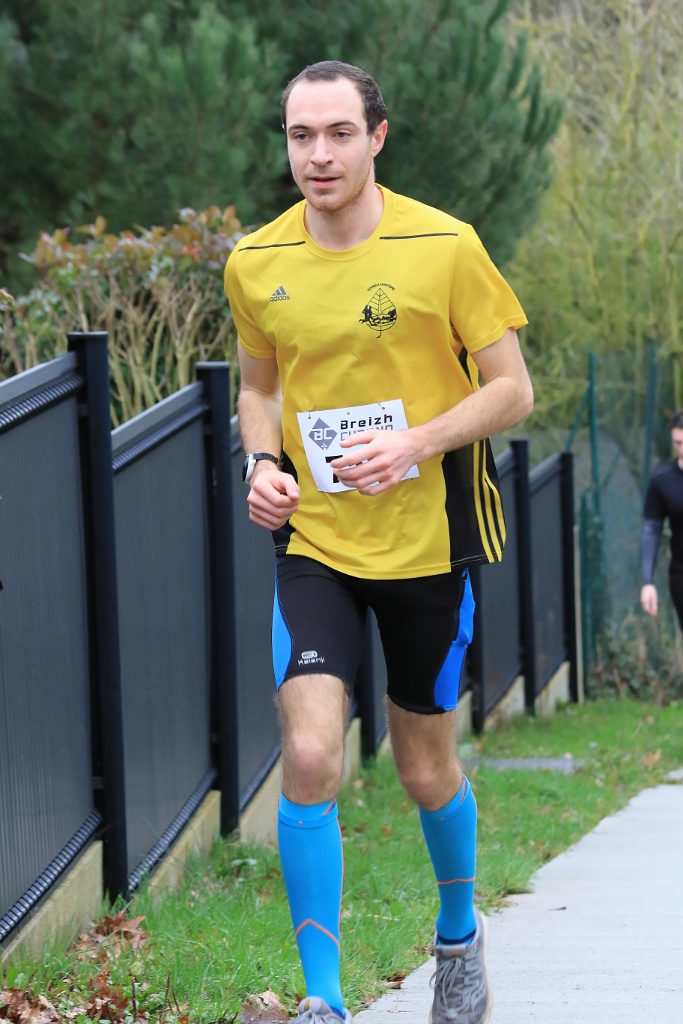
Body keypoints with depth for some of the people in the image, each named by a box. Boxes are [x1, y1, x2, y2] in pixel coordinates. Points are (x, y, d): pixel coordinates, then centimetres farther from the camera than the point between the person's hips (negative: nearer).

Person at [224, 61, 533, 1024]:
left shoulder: (445, 246, -9)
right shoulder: (256, 263, 0)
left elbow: (511, 387, -4)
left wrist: (414, 445, -19)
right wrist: (263, 462, -3)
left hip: (428, 543, -1)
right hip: (314, 543, 1)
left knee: (428, 769, 10)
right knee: (309, 755, -16)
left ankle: (459, 936, 40)